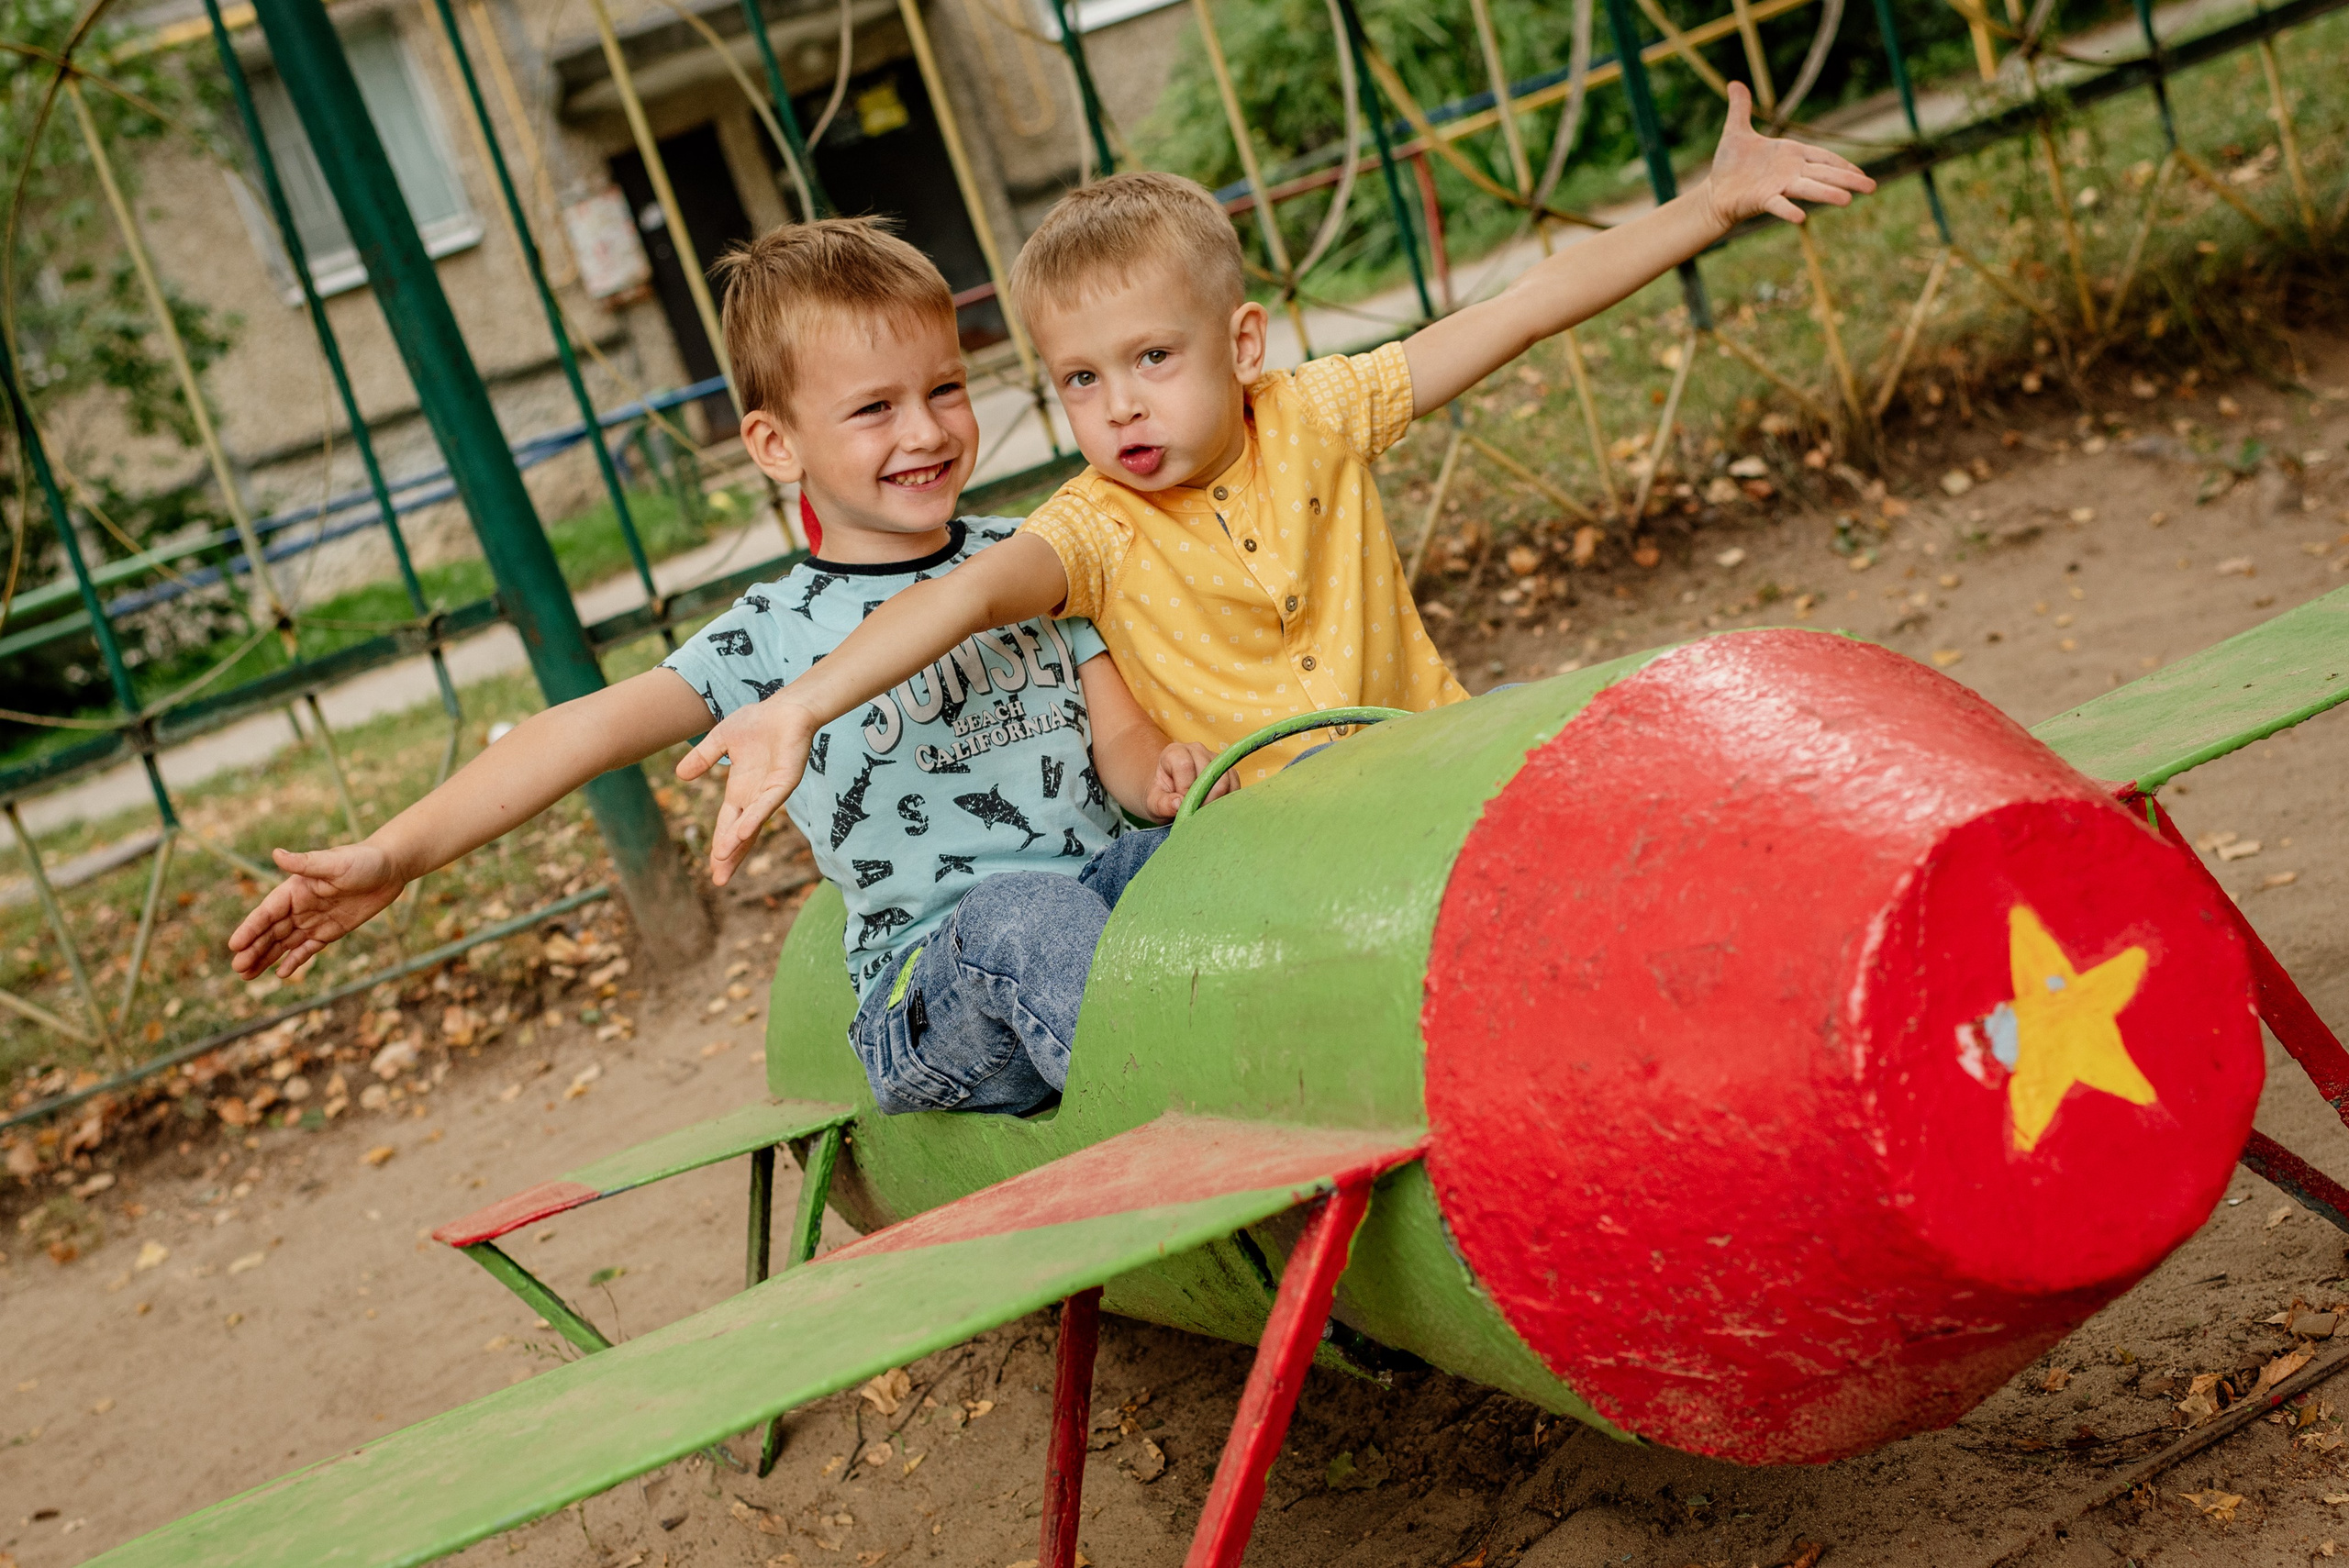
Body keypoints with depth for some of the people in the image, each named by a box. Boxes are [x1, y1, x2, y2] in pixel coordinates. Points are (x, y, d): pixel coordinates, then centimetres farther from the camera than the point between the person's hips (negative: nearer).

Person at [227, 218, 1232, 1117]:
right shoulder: (781, 634, 0)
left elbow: (1119, 736, 11)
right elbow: (592, 729, -9)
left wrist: (1164, 771, -15)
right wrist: (394, 856, -18)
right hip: (930, 997, -3)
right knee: (1028, 911, -37)